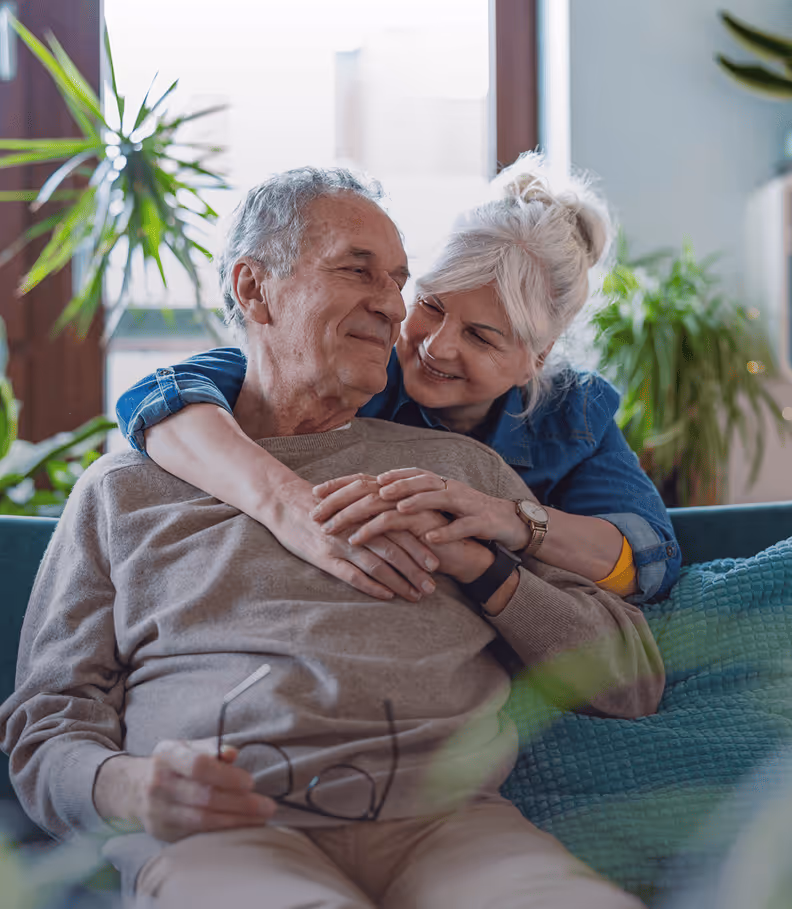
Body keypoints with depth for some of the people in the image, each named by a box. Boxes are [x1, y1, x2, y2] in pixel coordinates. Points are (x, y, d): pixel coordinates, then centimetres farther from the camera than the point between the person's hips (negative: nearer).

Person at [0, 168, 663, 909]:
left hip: (444, 819, 3)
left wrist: (475, 564, 2)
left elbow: (634, 681, 18)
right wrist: (128, 787, -11)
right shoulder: (125, 488, 19)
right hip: (223, 833, -2)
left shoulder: (459, 468, 22)